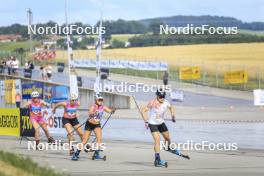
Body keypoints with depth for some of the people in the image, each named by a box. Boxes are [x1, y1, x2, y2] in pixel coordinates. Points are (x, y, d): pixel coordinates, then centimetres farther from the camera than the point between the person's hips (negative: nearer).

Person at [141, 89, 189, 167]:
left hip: (161, 123, 6)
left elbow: (171, 108, 12)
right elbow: (143, 110, -25)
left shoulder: (166, 102, -9)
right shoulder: (153, 103, -26)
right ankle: (157, 160, -18)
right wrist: (146, 121, -30)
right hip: (153, 124, -6)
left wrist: (173, 116, -3)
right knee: (157, 140, -19)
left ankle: (169, 148, 53)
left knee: (167, 138, 19)